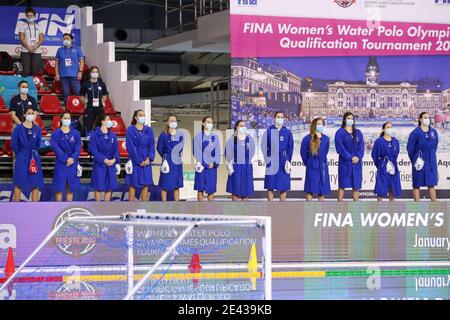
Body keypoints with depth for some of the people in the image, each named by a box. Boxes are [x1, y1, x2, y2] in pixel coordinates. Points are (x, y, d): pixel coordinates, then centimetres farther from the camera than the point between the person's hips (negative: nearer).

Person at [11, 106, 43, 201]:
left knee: (36, 184, 1)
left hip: (34, 159, 3)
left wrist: (34, 153, 6)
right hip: (22, 159, -3)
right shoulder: (18, 128, -3)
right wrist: (19, 155, 3)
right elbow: (14, 144, 0)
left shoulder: (37, 129, 5)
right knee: (19, 184, -1)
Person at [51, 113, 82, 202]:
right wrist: (66, 159, -18)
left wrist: (73, 158, -17)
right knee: (59, 188, -1)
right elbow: (56, 147, -11)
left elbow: (78, 147, -2)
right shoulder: (56, 133, -2)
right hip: (61, 163, -2)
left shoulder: (75, 133, 6)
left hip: (73, 163, 2)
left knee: (70, 188, 7)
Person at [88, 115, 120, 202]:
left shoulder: (113, 135, 7)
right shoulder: (95, 135, -7)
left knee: (109, 187, 7)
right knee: (98, 187, 2)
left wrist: (115, 159, -12)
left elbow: (116, 149, 6)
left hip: (111, 165, 4)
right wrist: (104, 160, -17)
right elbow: (93, 150, -11)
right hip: (99, 165, -4)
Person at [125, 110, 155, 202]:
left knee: (145, 185, 2)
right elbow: (130, 147, -7)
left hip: (146, 161, 3)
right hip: (134, 161, -3)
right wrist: (139, 161, -12)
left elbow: (152, 145, 5)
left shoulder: (148, 130, 10)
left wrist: (149, 158, -10)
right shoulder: (130, 130, -2)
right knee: (133, 184, -2)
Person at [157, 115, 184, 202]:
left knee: (177, 186, 7)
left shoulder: (180, 135, 5)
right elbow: (159, 148, 1)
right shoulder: (163, 135, -3)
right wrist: (165, 157, 9)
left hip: (177, 162, 3)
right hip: (167, 162, -3)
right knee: (165, 185, -2)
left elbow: (180, 147, 12)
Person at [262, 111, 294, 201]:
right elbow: (264, 146, 3)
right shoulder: (268, 131, 3)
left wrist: (288, 161, -3)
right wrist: (267, 159, -5)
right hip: (272, 164, -1)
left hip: (284, 164, 1)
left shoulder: (287, 132, 6)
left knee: (284, 187, 2)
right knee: (270, 186, 0)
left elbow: (290, 148, 6)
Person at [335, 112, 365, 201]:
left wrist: (358, 157, -13)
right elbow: (340, 147, -10)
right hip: (345, 162, -4)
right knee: (342, 185, -4)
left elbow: (361, 146, 4)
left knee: (356, 185, 4)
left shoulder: (358, 133, 13)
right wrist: (350, 157, -15)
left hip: (357, 163, 4)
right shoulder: (340, 132, 0)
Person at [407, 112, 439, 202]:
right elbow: (410, 148, -2)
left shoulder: (433, 132, 6)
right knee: (417, 184, 1)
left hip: (431, 161, 4)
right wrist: (414, 160, 6)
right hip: (420, 162, -4)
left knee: (432, 184, 7)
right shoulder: (415, 132, -8)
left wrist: (431, 156, 13)